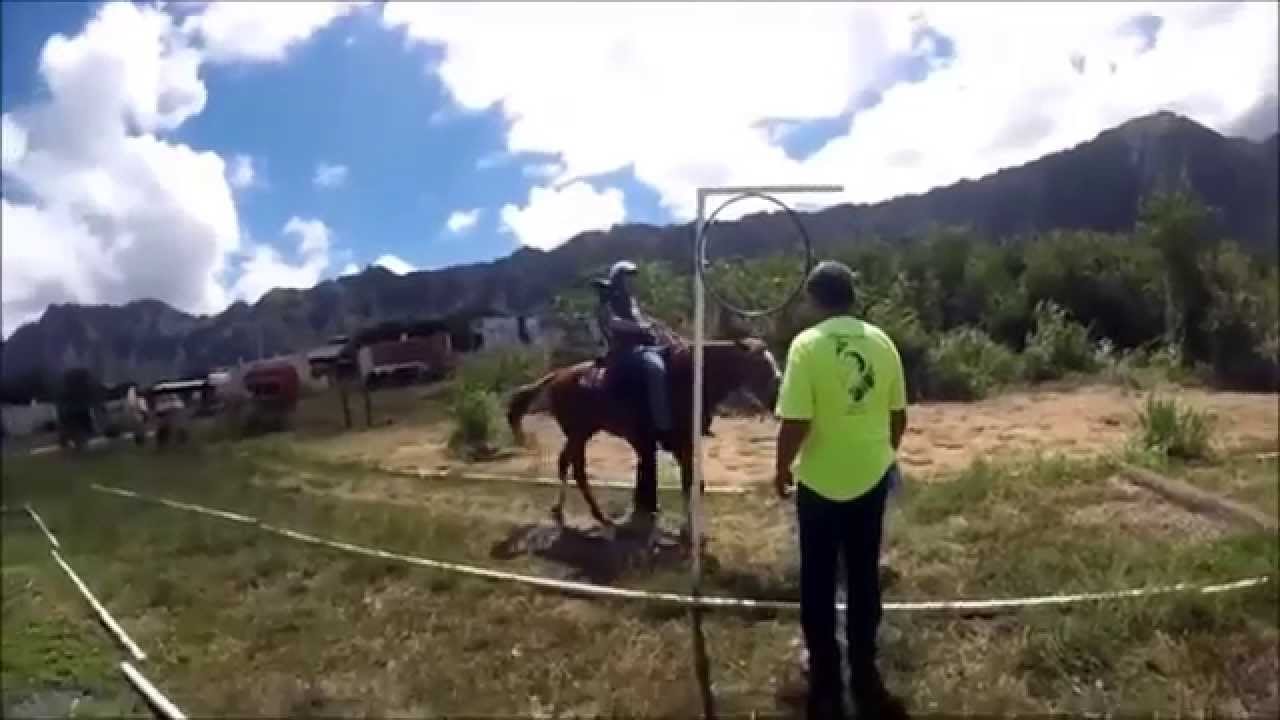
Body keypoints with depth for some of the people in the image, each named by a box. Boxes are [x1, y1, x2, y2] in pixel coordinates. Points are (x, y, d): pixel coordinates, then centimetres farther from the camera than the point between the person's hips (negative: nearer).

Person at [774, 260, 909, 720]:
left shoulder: (807, 345, -17)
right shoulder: (881, 342, -2)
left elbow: (795, 423, -19)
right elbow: (898, 415, 5)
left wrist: (783, 468, -3)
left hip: (821, 481, -4)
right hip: (872, 477, 4)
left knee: (818, 581, 12)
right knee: (864, 576, 17)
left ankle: (826, 679, 23)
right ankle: (863, 672, 28)